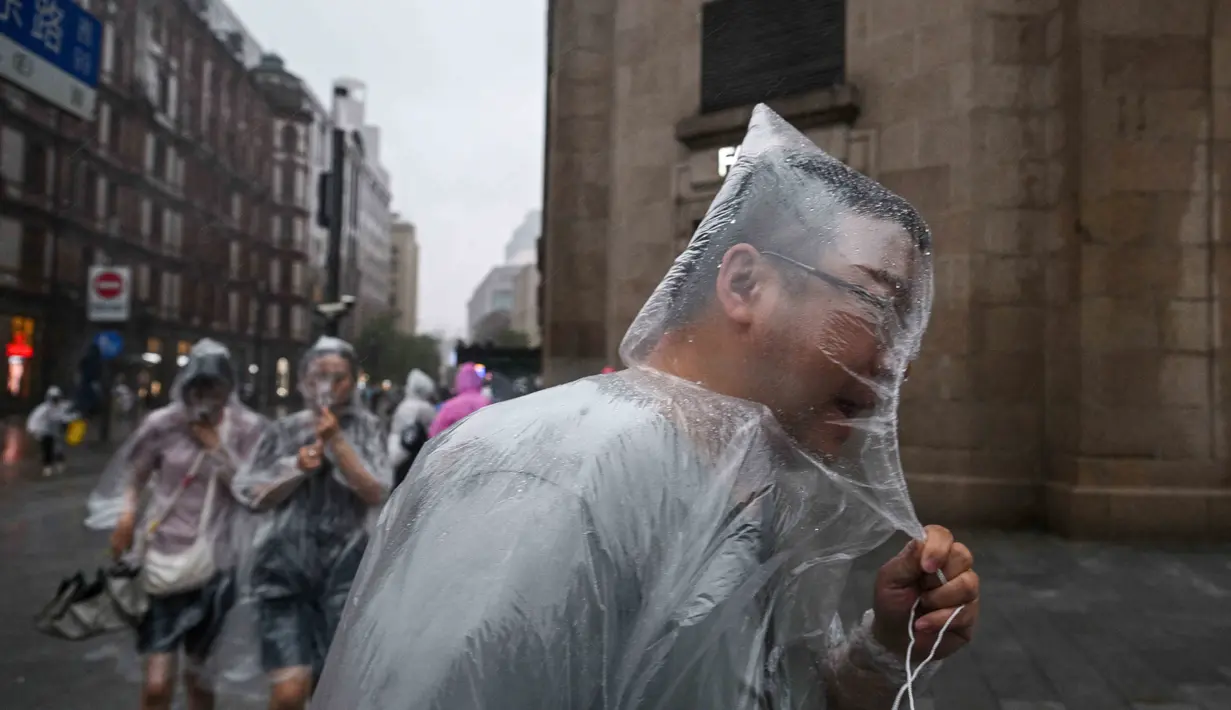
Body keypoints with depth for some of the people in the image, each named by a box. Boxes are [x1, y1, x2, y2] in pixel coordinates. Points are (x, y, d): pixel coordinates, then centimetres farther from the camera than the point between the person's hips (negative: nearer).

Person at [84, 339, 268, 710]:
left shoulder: (248, 428, -3)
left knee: (200, 673, 18)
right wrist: (127, 512, -9)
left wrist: (216, 446, -15)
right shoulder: (163, 423, -3)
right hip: (163, 558, -1)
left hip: (213, 563, 1)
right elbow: (134, 475, 8)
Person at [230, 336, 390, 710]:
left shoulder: (365, 427, 3)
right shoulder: (284, 430, 7)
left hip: (347, 570, 0)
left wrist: (336, 441, -12)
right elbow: (252, 494, 8)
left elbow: (376, 493, -6)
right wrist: (296, 468, -7)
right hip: (287, 569, 1)